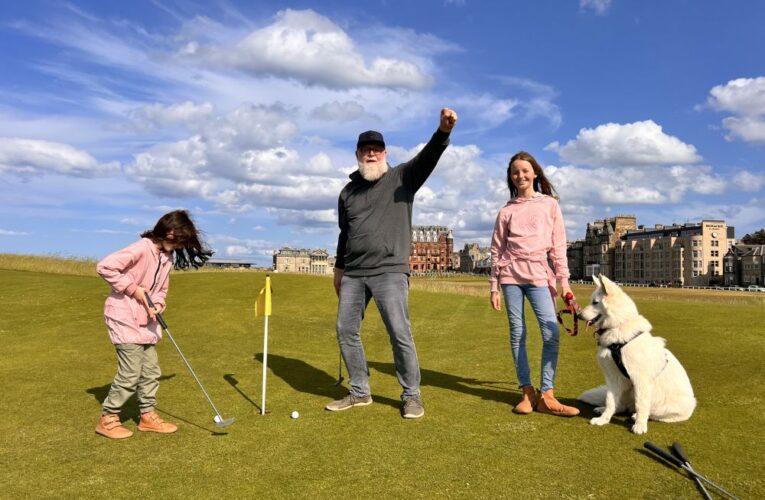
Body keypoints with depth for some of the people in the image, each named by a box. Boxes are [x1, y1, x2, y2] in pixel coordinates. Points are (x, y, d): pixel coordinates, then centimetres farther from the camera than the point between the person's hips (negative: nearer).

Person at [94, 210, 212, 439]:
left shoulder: (167, 257, 7)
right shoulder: (142, 248, -20)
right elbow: (104, 267, -24)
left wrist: (157, 304, -7)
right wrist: (133, 288, -21)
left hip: (144, 321, 8)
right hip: (124, 318, -8)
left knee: (151, 370, 10)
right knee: (130, 373, -5)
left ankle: (147, 415, 22)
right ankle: (108, 419, 11)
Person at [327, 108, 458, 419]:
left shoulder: (401, 178, 1)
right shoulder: (348, 192, 14)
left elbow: (428, 157, -18)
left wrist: (443, 131, -37)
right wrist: (339, 268, 24)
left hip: (390, 272, -5)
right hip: (353, 275, 5)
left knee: (399, 333, -9)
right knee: (345, 331, 7)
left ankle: (412, 396, 7)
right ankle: (360, 392, 22)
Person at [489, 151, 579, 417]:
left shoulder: (550, 204, 9)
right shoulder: (507, 211, 10)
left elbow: (558, 245, 6)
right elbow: (497, 250, 9)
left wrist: (563, 280, -1)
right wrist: (494, 286, 4)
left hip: (539, 275, -1)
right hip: (511, 276, 1)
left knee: (551, 333, -11)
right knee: (517, 334, 2)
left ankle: (546, 395, -5)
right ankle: (527, 392, 10)